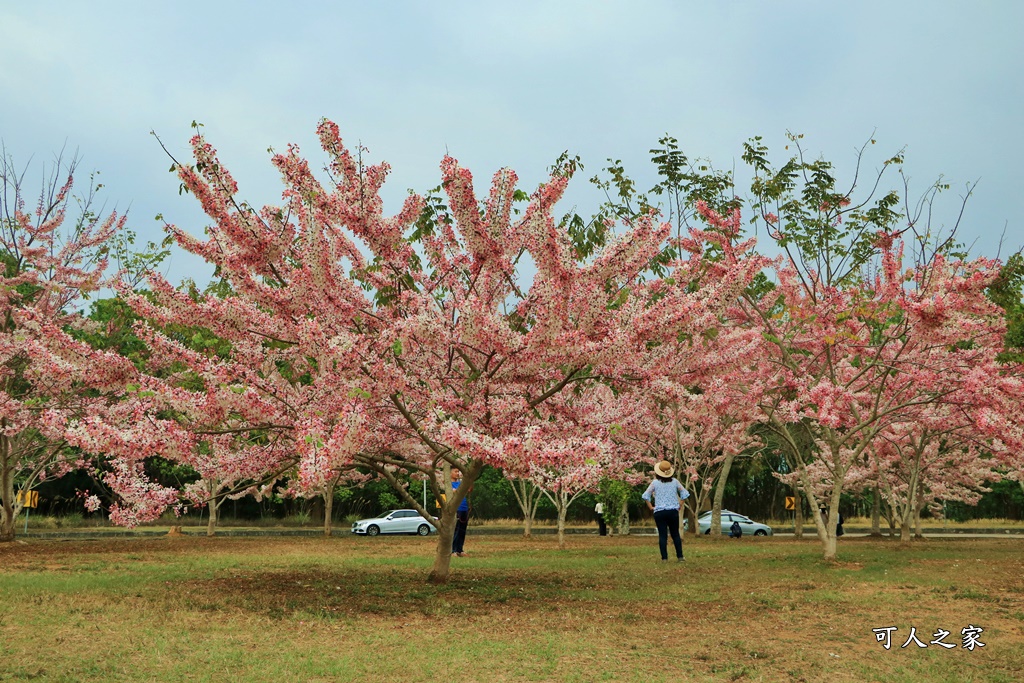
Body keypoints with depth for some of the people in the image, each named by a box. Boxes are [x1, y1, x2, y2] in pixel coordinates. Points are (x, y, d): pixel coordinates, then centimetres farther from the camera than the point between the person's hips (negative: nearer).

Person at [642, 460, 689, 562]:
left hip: (659, 512, -2)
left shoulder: (655, 483, -4)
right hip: (673, 511, 2)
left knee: (662, 535, 1)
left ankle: (664, 558, -1)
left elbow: (646, 496, -4)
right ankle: (680, 556, 12)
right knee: (675, 534, 12)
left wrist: (651, 507, 4)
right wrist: (679, 505, 12)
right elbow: (685, 494, 6)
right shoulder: (675, 482, 1)